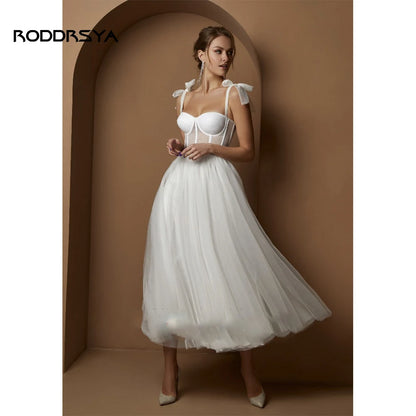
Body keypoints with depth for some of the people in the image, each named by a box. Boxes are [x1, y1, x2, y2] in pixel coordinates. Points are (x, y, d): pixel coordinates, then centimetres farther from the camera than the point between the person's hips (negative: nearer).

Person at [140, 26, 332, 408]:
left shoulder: (234, 94, 3)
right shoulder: (183, 96, 16)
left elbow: (248, 151, 0)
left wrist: (210, 148, -13)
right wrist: (176, 146, 4)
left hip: (215, 187, -4)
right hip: (179, 185, 5)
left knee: (232, 270, -5)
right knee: (172, 270, 3)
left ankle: (248, 369, 14)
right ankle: (171, 366, 18)